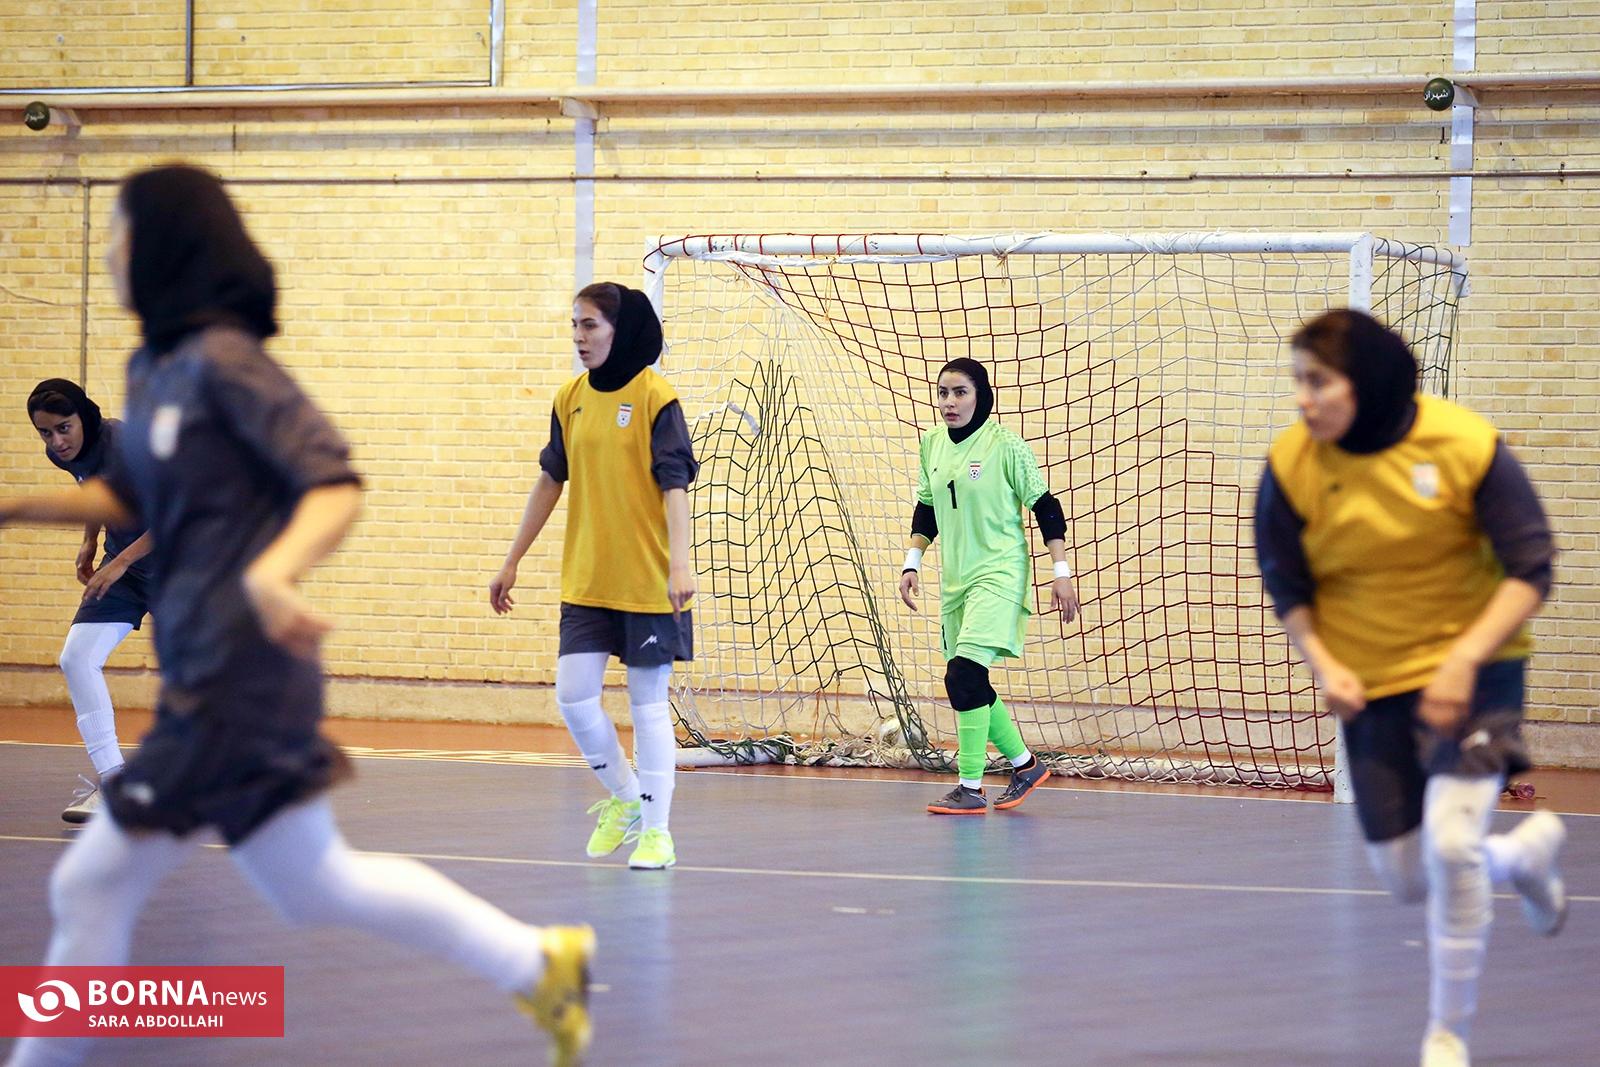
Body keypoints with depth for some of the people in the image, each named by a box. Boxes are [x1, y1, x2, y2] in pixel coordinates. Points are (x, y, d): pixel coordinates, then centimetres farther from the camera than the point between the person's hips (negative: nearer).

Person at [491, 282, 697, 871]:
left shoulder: (654, 396, -9)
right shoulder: (571, 398, 6)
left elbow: (674, 484, -14)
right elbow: (551, 481, 14)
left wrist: (679, 562, -25)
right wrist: (512, 561, 15)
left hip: (648, 580, -5)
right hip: (586, 580, 5)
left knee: (648, 701, 2)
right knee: (574, 695, -1)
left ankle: (654, 829, 11)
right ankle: (623, 796, 22)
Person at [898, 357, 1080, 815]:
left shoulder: (1006, 446, -10)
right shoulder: (932, 444, 7)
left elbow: (1045, 508, -6)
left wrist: (1061, 573, -8)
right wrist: (912, 563, 8)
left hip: (998, 575, -7)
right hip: (954, 580, 7)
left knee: (963, 674, -19)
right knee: (969, 685, 10)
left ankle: (970, 789, -13)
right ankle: (1025, 764, 30)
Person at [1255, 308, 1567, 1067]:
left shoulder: (1465, 447, -18)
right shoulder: (1291, 466, -12)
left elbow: (1530, 570, -11)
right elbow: (1287, 584, 3)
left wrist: (1465, 660, -23)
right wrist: (1323, 665, -14)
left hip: (1472, 666, -3)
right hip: (1370, 684, 4)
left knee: (1450, 842, -21)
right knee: (1407, 878, 7)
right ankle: (1526, 849, 42)